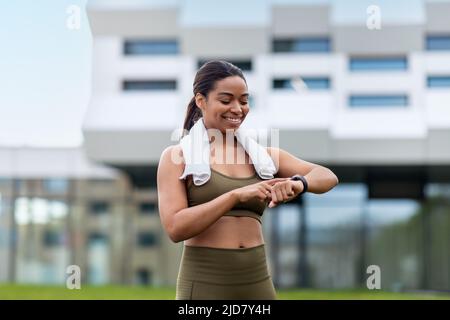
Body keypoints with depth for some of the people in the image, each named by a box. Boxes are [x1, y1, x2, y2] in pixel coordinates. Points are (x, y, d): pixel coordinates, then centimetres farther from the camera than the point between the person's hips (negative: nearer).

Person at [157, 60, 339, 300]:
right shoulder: (178, 157, -2)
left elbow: (327, 177, 5)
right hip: (204, 286, -4)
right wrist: (236, 195, -21)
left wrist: (298, 183, -17)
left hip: (258, 284, 4)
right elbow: (175, 228, -13)